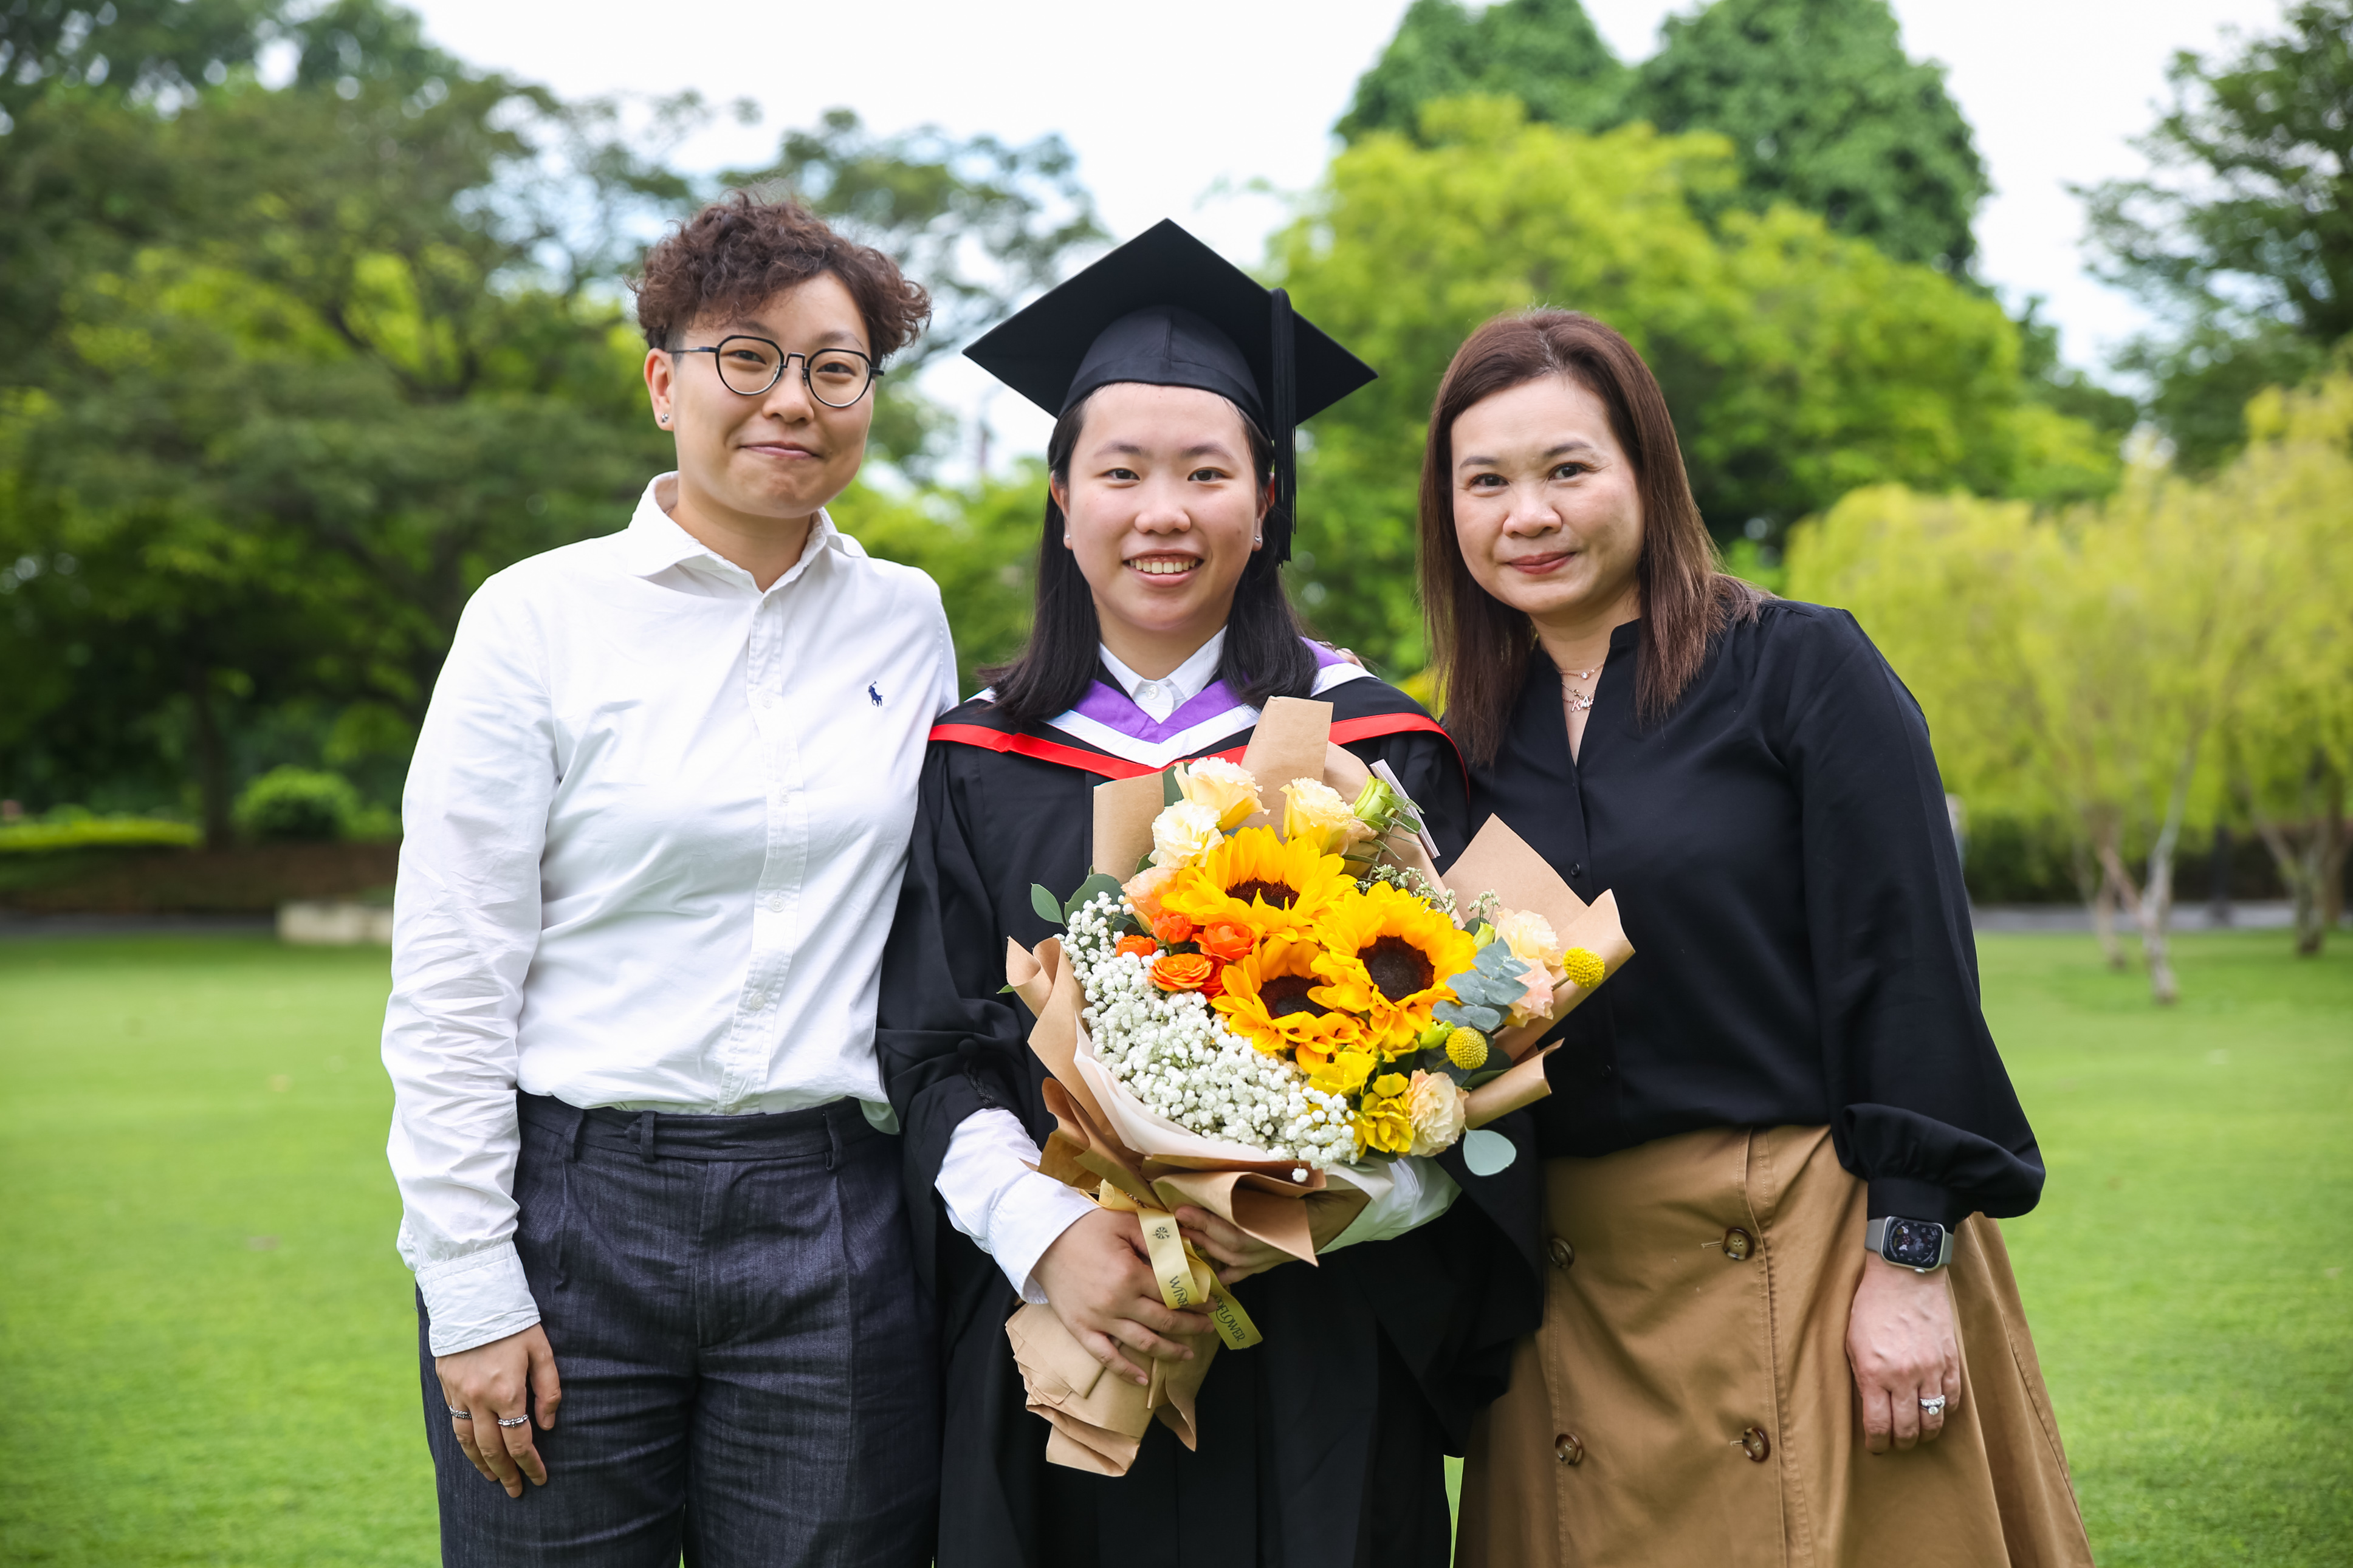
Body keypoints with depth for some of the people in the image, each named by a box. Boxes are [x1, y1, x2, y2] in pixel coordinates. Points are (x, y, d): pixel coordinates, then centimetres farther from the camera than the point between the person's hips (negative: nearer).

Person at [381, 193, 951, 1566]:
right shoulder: (541, 617, -2)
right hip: (571, 1208, -2)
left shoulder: (907, 624, 7)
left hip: (836, 1232, 2)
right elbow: (447, 980, -5)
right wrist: (470, 1287, -8)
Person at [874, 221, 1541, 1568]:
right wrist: (1048, 1236, -15)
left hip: (1313, 1357, -1)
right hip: (1048, 1343, 1)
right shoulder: (980, 764, 7)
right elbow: (936, 1056, 2)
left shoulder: (1374, 750, 3)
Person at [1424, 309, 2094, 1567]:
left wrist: (1909, 1259, -15)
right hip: (1575, 1295, 4)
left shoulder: (1801, 667, -5)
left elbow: (1906, 961, -10)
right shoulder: (1475, 743, 9)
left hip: (1820, 1256, -4)